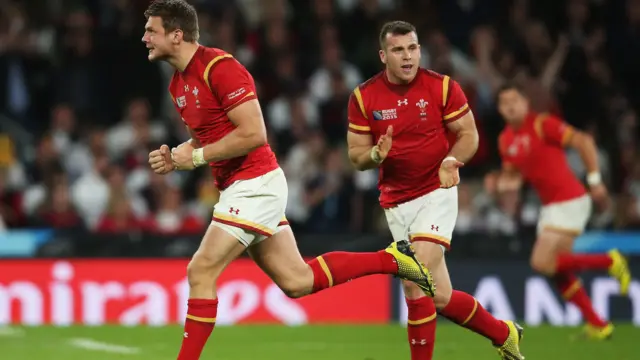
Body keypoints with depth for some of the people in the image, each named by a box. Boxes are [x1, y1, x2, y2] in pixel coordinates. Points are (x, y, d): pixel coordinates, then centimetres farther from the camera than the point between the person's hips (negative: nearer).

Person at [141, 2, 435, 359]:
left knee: (201, 271, -13)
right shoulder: (179, 83, 12)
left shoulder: (219, 67, -17)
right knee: (298, 281, 11)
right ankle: (392, 259, 21)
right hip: (240, 187, 10)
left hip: (255, 184, -10)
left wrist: (197, 156, -17)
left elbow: (253, 134, -22)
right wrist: (174, 158, 4)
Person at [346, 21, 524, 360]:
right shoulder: (363, 97, -1)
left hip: (436, 192, -3)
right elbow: (356, 156, 3)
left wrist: (452, 161, -20)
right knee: (439, 296, 0)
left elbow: (469, 134, 1)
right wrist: (377, 154, -20)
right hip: (395, 201, 3)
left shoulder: (442, 87, -6)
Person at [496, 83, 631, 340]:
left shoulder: (542, 124, -14)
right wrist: (507, 182, -4)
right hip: (550, 205, 8)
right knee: (557, 272, 6)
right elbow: (512, 174, 20)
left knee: (542, 263, -17)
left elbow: (583, 141, -16)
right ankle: (597, 324, 14)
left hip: (569, 201, -8)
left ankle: (609, 261, -4)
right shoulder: (506, 140, 9)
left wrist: (594, 180, -19)